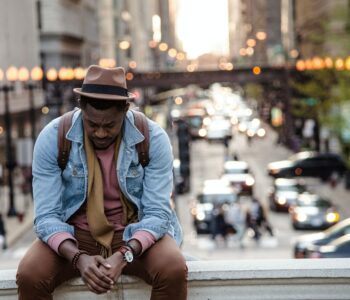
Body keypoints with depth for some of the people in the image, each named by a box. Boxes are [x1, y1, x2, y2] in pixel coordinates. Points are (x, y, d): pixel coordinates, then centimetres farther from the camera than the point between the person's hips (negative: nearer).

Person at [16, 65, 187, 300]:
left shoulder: (153, 138, -14)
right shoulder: (52, 138, -14)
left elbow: (157, 213, -15)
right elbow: (46, 216, -14)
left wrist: (124, 256, -33)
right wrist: (78, 258, -33)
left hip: (136, 234, 0)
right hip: (74, 235, 0)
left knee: (174, 271, -30)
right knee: (29, 276, -27)